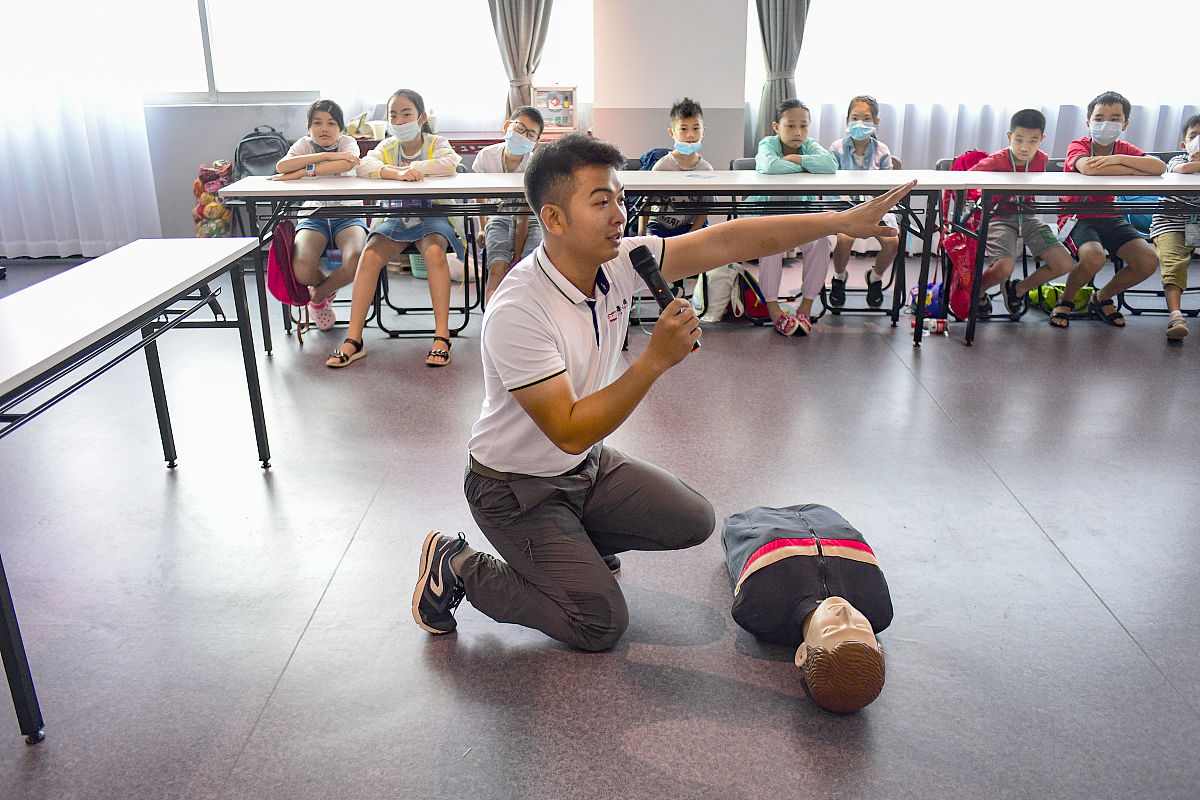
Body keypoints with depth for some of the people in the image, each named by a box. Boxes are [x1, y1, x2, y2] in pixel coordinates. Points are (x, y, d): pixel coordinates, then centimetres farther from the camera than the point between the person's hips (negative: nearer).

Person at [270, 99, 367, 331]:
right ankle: (328, 288, 12)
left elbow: (346, 165, -24)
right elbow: (281, 166, -16)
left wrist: (302, 172, -23)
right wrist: (325, 155, -21)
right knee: (301, 270, -29)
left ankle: (318, 294, 1)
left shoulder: (348, 142, 2)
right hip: (313, 215, 1)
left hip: (347, 215, -1)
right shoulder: (304, 144, 6)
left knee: (355, 263, -34)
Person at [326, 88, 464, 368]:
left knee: (435, 253, -35)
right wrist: (396, 173, -32)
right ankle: (353, 340, -21)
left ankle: (442, 337, -32)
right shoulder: (387, 146, 8)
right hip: (396, 217, 3)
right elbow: (363, 167, -13)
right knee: (369, 256, -23)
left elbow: (450, 163, -22)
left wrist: (411, 167, -22)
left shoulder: (436, 143, 2)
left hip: (431, 216, -3)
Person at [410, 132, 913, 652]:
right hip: (517, 488, -7)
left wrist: (842, 221, -14)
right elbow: (571, 432, -32)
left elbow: (726, 242, -11)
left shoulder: (619, 262, -11)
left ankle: (572, 543, 21)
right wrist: (657, 359, -36)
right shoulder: (515, 314, -32)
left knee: (694, 522, 6)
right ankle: (456, 567, 6)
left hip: (585, 468, 7)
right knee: (602, 624, -8)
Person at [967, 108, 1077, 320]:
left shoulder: (1041, 159, -1)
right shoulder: (996, 161, -15)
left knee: (1065, 264, -7)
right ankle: (977, 292, 4)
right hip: (999, 218, -5)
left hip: (1027, 218, 5)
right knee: (1004, 267, -31)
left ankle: (1018, 289, 17)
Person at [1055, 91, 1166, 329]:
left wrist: (1118, 159, -26)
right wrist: (1136, 170, -22)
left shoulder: (1124, 150, 5)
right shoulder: (1078, 146, -8)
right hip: (1077, 218, -5)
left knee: (1148, 261, -14)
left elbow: (1160, 167, -13)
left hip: (1110, 218, 5)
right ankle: (1066, 299, -2)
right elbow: (1088, 167, -34)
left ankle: (1103, 297, 14)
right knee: (1093, 257, -35)